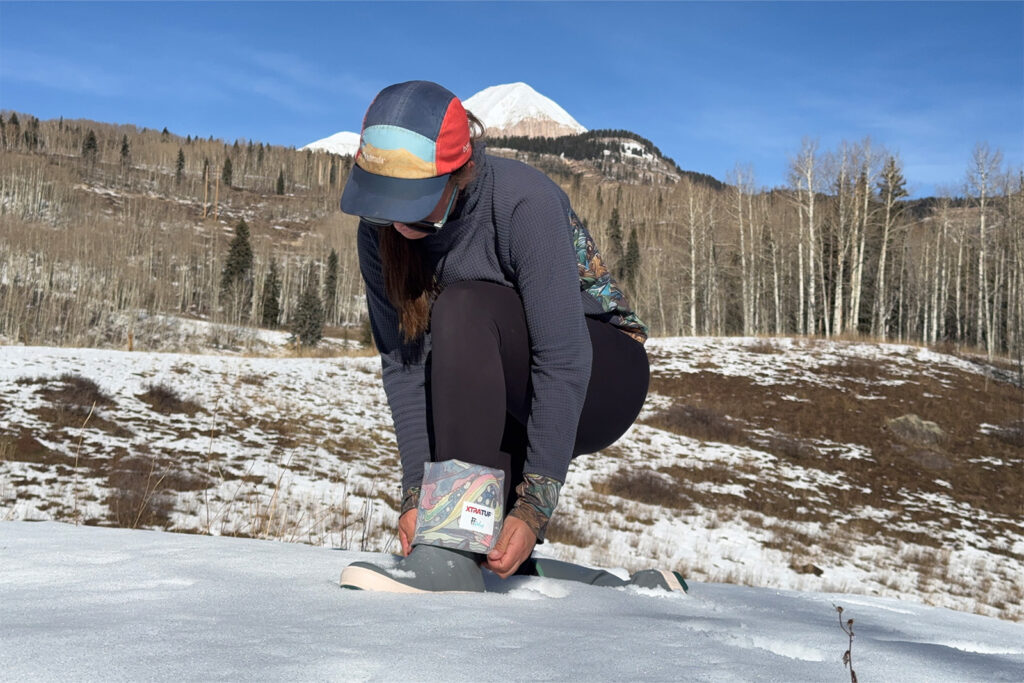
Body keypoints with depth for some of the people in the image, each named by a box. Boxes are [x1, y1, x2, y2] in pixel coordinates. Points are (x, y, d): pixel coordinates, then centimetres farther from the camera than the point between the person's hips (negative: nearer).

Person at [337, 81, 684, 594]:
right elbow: (402, 363, -14)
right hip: (507, 406, 6)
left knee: (463, 311, -34)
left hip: (600, 377, -6)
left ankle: (454, 550, -38)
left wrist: (534, 508, -33)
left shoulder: (524, 201, -29)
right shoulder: (379, 230, -12)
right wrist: (415, 493, -24)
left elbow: (563, 360, -31)